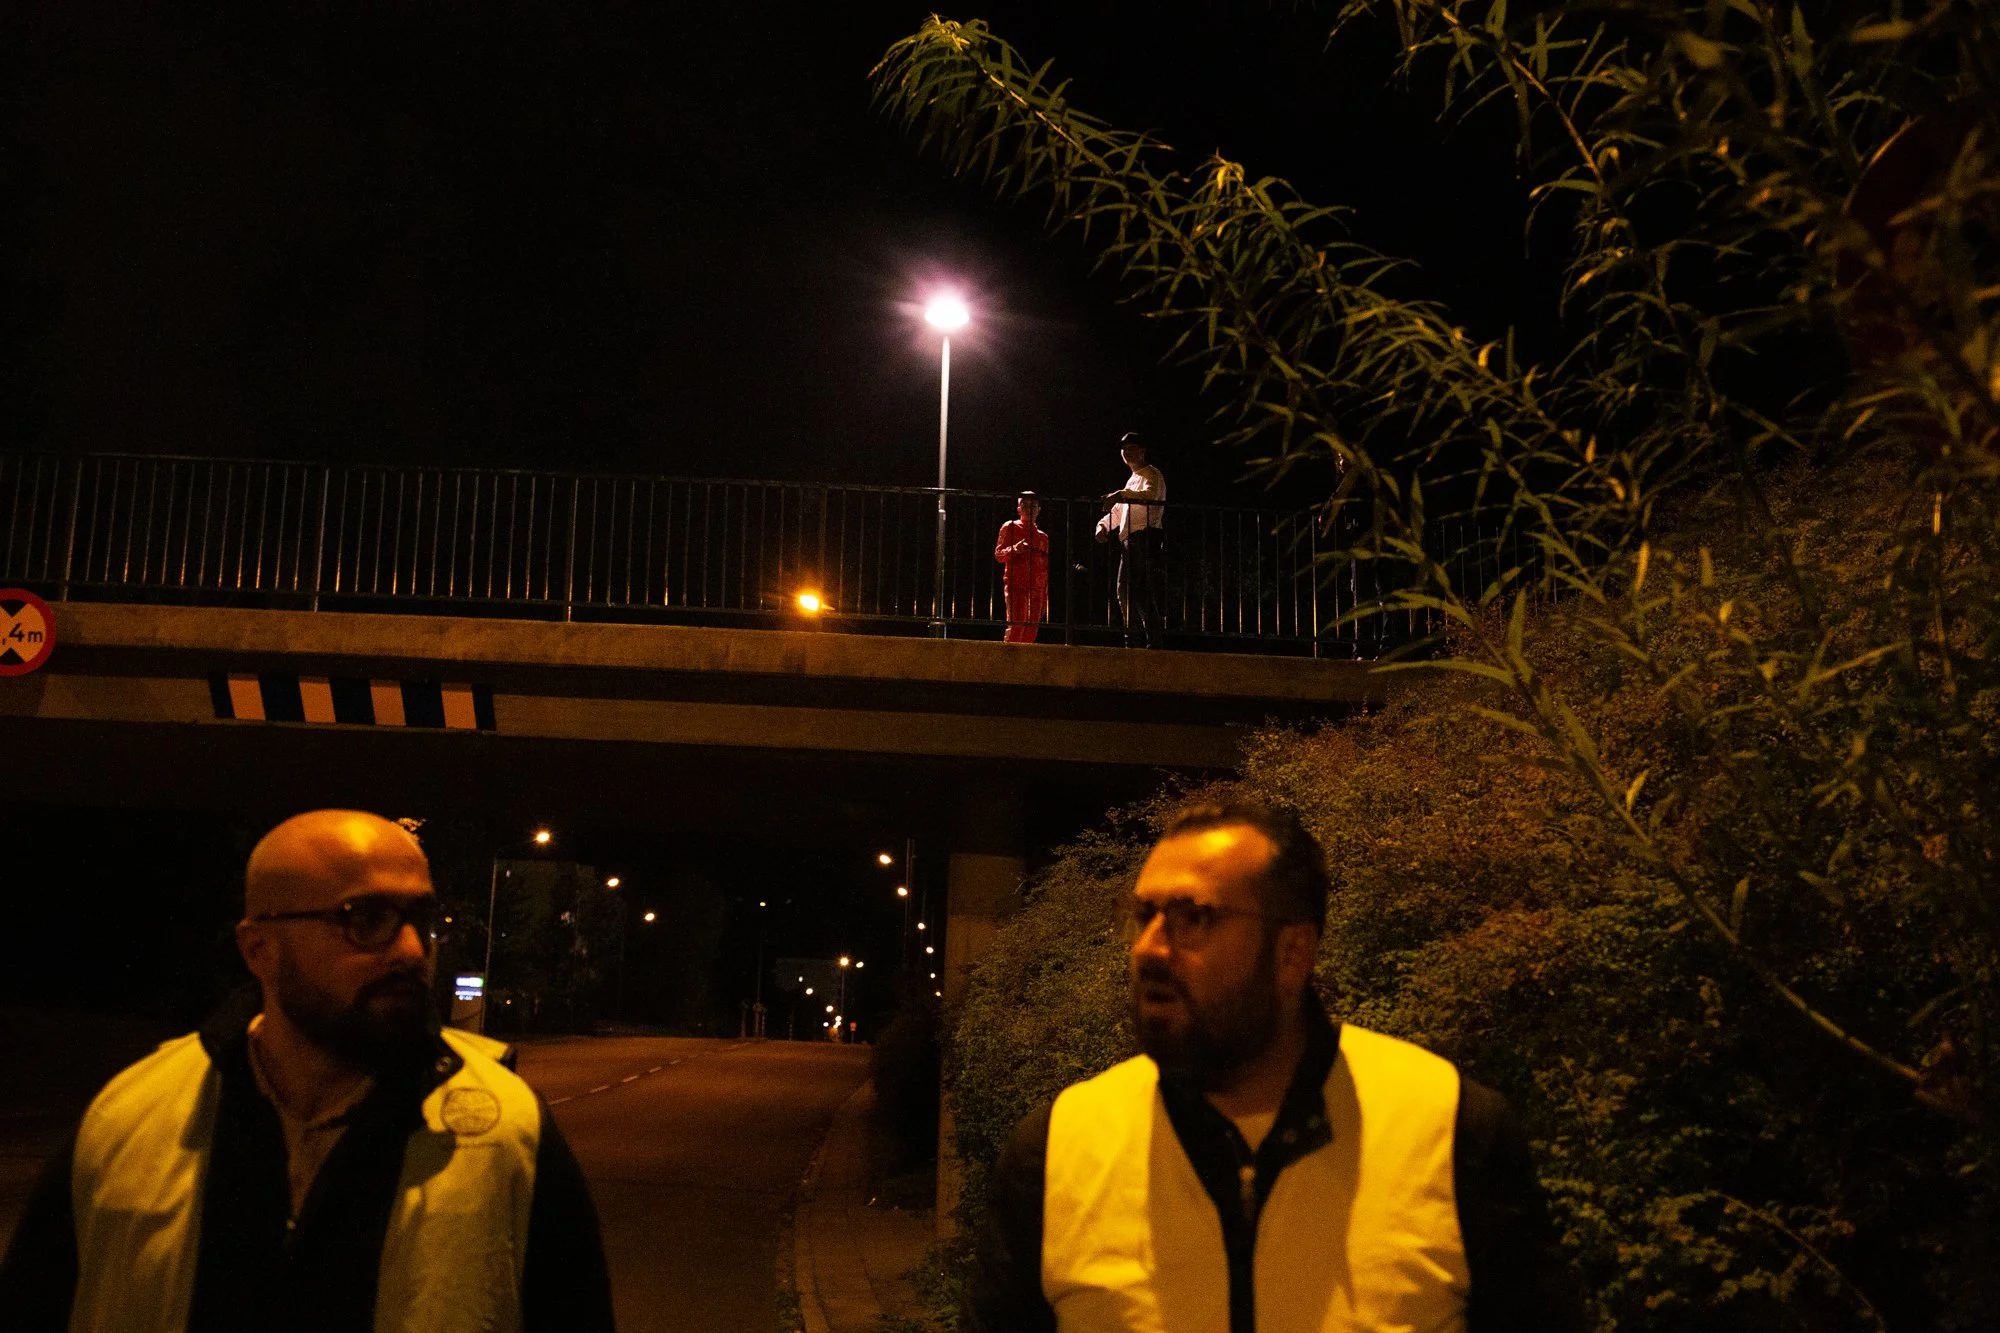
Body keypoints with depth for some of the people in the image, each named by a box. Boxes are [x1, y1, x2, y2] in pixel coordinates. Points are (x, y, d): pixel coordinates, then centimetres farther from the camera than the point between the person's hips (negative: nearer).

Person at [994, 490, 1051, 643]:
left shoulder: (1043, 536, 21)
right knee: (1016, 625, -17)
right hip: (1016, 585, -5)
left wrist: (1045, 597, 15)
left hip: (1037, 588, 5)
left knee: (1032, 631, 1)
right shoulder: (1010, 527, 8)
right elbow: (998, 555, 1)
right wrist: (1014, 549, -21)